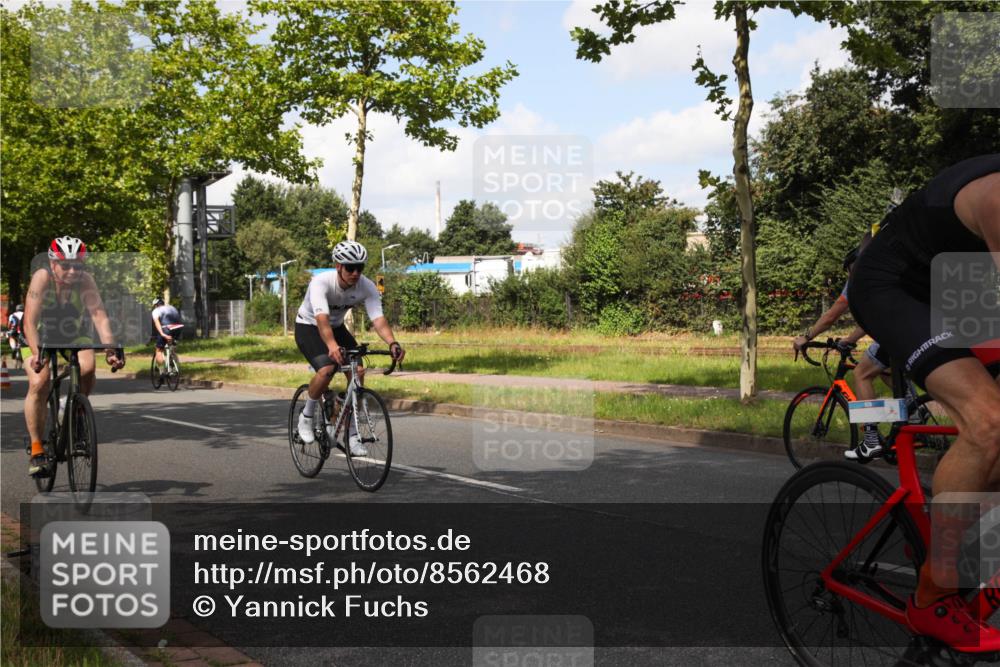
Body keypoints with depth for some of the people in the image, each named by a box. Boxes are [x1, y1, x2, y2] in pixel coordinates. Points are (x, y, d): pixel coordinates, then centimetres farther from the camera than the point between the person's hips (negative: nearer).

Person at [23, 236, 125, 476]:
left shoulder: (86, 280, -21)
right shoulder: (42, 277, -26)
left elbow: (100, 317, -30)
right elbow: (29, 321, -32)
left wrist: (110, 350, -44)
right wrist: (37, 353, -47)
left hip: (74, 339, 2)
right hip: (42, 340, -1)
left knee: (87, 366, -30)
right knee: (38, 383, -27)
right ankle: (36, 449, -16)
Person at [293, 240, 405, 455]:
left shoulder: (367, 287, -21)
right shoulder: (321, 282, -33)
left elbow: (378, 319, -32)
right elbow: (322, 318, -47)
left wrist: (393, 343, -51)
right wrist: (332, 346, -65)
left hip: (336, 327, 5)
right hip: (308, 327, -4)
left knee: (357, 372, -16)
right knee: (327, 369, -30)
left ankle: (351, 434, -3)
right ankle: (306, 417, -3)